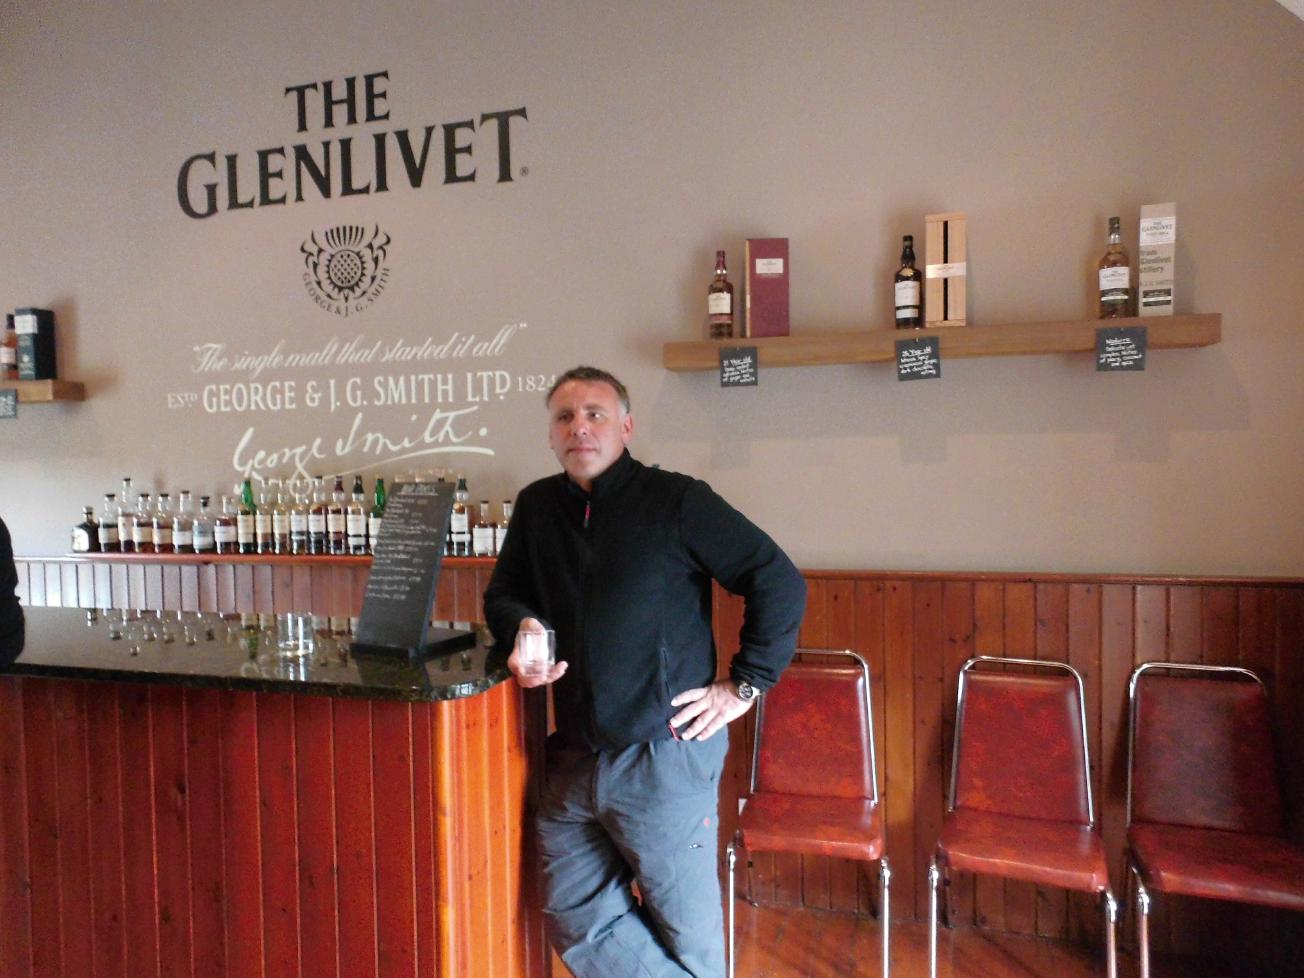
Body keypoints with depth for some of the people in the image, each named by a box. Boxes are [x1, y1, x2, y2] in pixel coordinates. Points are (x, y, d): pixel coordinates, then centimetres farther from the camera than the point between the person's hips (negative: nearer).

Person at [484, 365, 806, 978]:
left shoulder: (676, 501, -8)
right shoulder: (536, 507, 9)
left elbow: (780, 583, -7)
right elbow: (502, 596, 20)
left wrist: (745, 683, -8)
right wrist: (524, 628, -3)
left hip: (665, 754, -6)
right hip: (573, 757, 6)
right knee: (575, 924, 13)